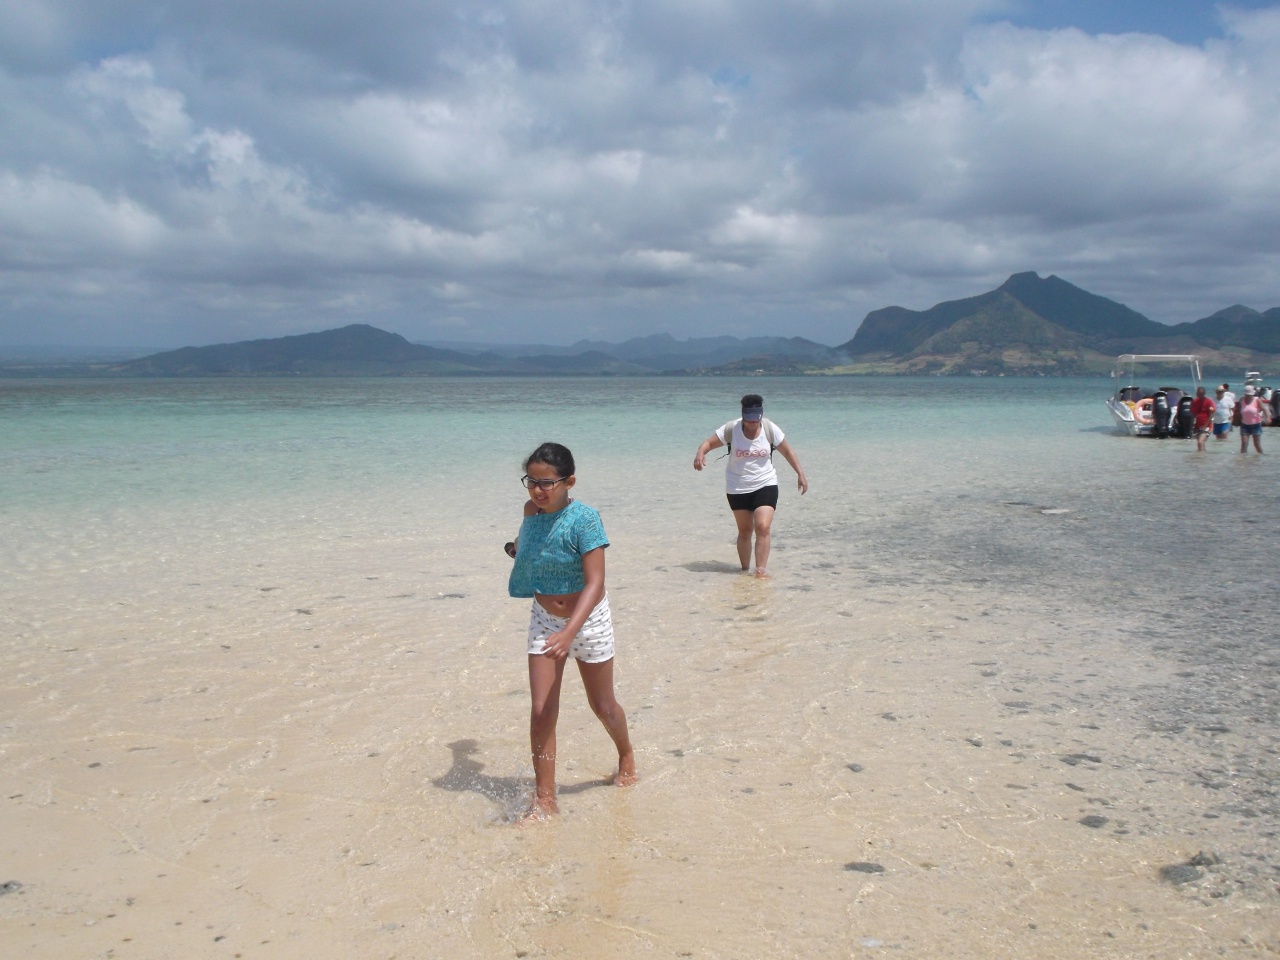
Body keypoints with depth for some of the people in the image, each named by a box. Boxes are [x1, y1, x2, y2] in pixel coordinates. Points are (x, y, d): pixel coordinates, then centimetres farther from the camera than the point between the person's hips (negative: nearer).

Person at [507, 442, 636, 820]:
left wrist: (570, 632, -42)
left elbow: (595, 583, -33)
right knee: (541, 712, -4)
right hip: (544, 619, 4)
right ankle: (544, 800, 5)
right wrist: (519, 546, 11)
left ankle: (626, 754, 45)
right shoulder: (532, 510, -6)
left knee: (602, 705, 14)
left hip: (587, 619, -4)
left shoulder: (583, 519, -25)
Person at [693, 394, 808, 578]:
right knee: (744, 530, 11)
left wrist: (800, 474, -6)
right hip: (737, 488, 1)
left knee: (763, 527, -17)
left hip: (765, 485, -1)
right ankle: (745, 569, 24)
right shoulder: (731, 429, -10)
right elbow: (709, 442, -7)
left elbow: (788, 452, 1)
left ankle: (761, 569, -16)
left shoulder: (770, 429, -7)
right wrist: (701, 453, -30)